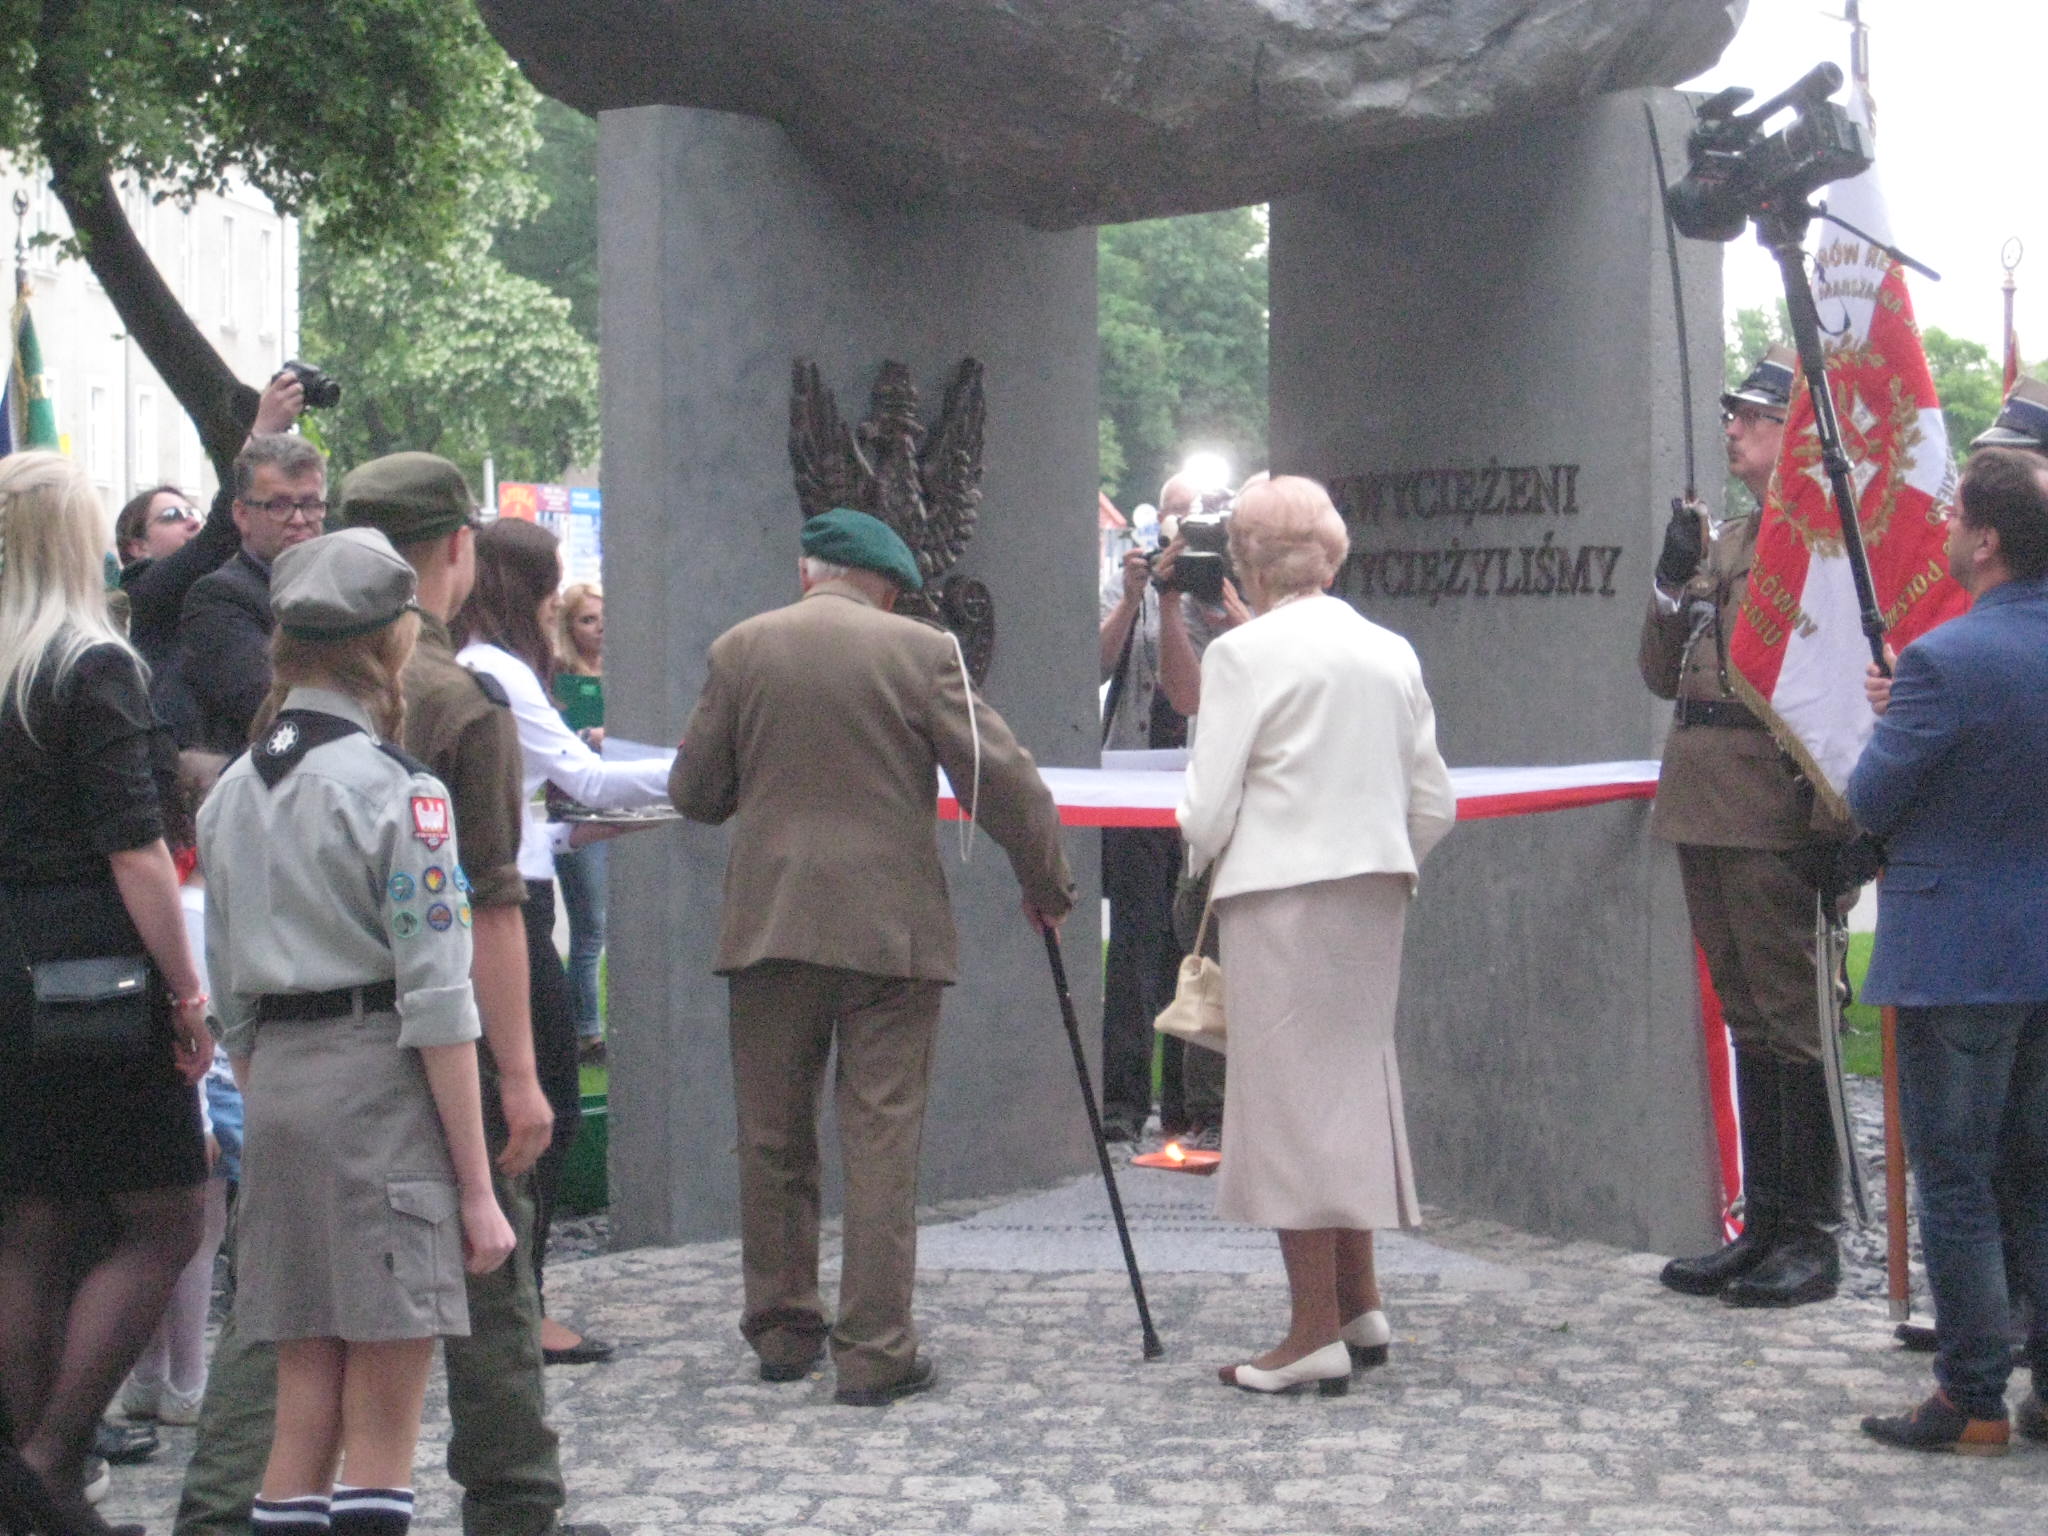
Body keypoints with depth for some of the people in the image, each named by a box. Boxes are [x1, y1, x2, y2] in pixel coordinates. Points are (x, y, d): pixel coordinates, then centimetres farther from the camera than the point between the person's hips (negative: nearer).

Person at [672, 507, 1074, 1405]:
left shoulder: (740, 650, 3)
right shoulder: (921, 652, -2)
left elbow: (693, 792, 7)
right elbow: (1001, 779, -4)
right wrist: (1046, 883, 9)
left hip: (769, 926, 2)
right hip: (891, 928, -2)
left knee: (772, 1140, 13)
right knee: (882, 1144, 1)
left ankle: (782, 1333, 22)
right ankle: (875, 1354, 1)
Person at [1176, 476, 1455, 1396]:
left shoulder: (1245, 653, -9)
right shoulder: (1391, 653, 9)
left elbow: (1207, 810, -10)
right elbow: (1434, 806, 9)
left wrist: (1207, 857, 10)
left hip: (1280, 895, -7)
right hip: (1376, 894, 7)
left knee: (1287, 1090, -1)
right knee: (1353, 1081, 17)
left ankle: (1317, 1329, 1)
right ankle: (1360, 1304, 25)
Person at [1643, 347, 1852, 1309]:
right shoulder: (1723, 542, 18)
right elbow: (1664, 676, 20)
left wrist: (1835, 822, -19)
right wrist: (1672, 586, 3)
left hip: (1776, 820, -8)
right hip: (1705, 814, 8)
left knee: (1793, 1018, -2)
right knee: (1748, 1021, 13)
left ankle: (1811, 1236, 6)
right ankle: (1763, 1223, 21)